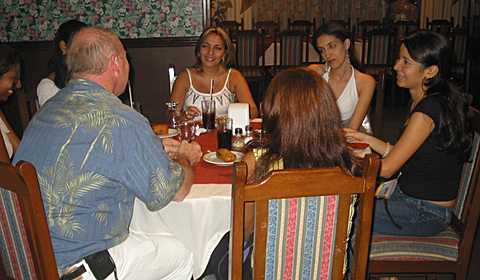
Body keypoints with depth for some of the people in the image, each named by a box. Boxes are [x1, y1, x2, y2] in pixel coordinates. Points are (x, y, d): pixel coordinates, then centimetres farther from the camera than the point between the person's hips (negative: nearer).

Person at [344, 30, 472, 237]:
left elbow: (387, 168, -21)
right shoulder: (418, 102, 6)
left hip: (427, 214, -9)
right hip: (407, 196, 9)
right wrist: (364, 138, 8)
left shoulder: (428, 111, -24)